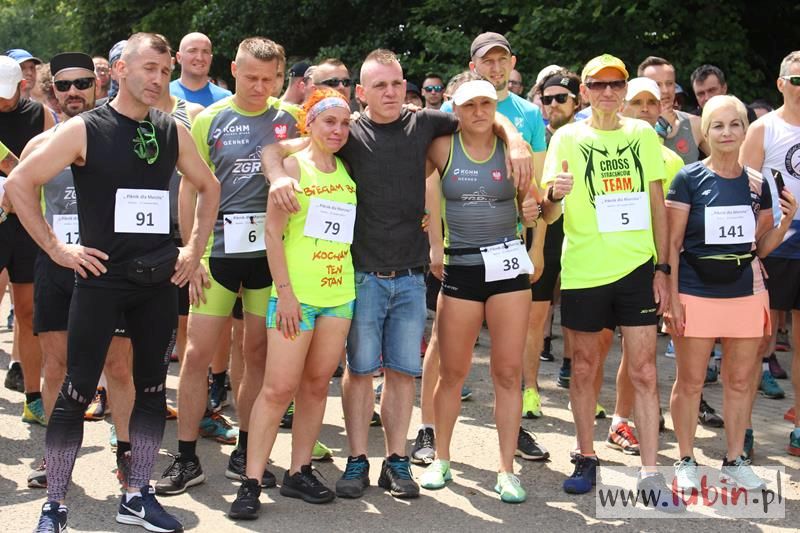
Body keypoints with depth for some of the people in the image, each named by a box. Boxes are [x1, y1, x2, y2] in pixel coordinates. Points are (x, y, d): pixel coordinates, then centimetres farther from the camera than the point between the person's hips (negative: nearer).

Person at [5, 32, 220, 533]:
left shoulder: (173, 132, 6)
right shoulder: (85, 129, -6)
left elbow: (208, 187, 20)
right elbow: (20, 182, -8)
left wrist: (195, 248, 11)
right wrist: (55, 247, -10)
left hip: (159, 281, 5)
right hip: (100, 279, -4)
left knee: (153, 388, 9)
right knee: (77, 391, -1)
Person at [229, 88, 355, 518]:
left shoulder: (348, 171, 11)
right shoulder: (292, 165, -3)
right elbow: (273, 231, -8)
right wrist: (285, 292, -14)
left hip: (339, 293, 5)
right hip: (296, 293, -5)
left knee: (317, 385, 9)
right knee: (278, 388, -6)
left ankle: (299, 472, 18)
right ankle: (251, 482, -1)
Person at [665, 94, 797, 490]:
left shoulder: (757, 183, 7)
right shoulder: (689, 179, -4)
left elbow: (762, 247, 13)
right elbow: (672, 243, -4)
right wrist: (672, 297, -9)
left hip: (746, 294, 4)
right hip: (696, 294, -3)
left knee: (740, 380, 9)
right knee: (690, 381, 3)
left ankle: (734, 461, 22)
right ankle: (686, 461, 17)